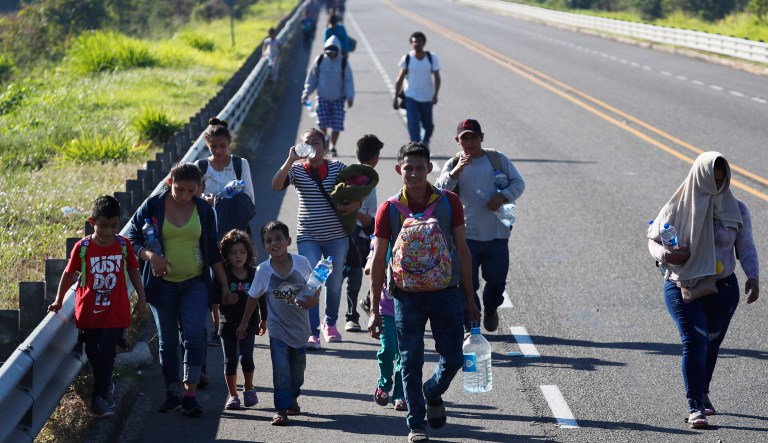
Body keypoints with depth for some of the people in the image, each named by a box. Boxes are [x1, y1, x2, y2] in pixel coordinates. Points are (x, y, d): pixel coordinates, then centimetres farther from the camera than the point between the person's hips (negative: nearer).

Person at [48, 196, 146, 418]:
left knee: (106, 352, -11)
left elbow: (133, 271, 10)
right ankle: (106, 387, 32)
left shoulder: (123, 245, -3)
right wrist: (58, 301, 11)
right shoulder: (82, 247, -6)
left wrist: (141, 299, 9)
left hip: (115, 312, -1)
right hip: (89, 311, 1)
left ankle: (100, 396, 0)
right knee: (93, 354, 10)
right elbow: (69, 274, 6)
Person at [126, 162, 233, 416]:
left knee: (194, 336, -14)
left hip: (195, 283, 0)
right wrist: (150, 255, -20)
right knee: (167, 341, 7)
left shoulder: (204, 210, 1)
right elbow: (132, 237, 0)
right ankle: (173, 394, 18)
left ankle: (190, 394, -11)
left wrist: (225, 285, 8)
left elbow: (212, 251, 9)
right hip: (162, 284, 0)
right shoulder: (153, 206, -5)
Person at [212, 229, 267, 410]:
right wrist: (225, 301, -24)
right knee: (230, 360, 6)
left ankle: (249, 389, 12)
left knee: (246, 358, -11)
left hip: (248, 323, 0)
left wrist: (264, 320, 13)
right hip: (228, 324, 0)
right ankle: (232, 395, 18)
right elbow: (214, 298, -4)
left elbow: (262, 298, 9)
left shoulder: (254, 274, -1)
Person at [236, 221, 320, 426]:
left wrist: (312, 301, -19)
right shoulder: (263, 270, -9)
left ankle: (293, 398, 37)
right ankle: (281, 409, -6)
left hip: (300, 326, 2)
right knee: (281, 369, -11)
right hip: (278, 328, -2)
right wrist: (244, 323, 8)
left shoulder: (302, 263, -10)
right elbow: (253, 298, 3)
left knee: (298, 367, 14)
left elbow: (315, 288, 3)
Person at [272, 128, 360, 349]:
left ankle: (330, 323, 35)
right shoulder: (297, 170, -2)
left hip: (337, 236, 2)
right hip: (308, 237, -2)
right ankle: (312, 333, -8)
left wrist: (356, 203, -10)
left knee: (334, 283, 12)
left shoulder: (338, 168, 2)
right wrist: (290, 159, -24)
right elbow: (276, 185, -18)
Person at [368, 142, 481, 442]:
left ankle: (433, 394, 35)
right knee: (411, 362, 1)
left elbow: (462, 251, 5)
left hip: (446, 291, 1)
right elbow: (378, 262, 1)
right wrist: (374, 311, 0)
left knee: (453, 358, 4)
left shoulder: (448, 202, -1)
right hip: (407, 295, -1)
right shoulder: (389, 210, -3)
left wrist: (469, 301, 5)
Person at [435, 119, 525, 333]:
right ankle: (470, 326, 11)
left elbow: (518, 183, 7)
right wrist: (457, 170, -30)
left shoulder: (498, 159, 6)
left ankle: (491, 309, 40)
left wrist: (503, 196, -13)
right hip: (466, 235, -1)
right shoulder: (453, 164, 2)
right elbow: (440, 190, -13)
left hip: (497, 234, 1)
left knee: (497, 279, 10)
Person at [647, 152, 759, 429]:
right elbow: (652, 238, 5)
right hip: (683, 288, -3)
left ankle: (702, 394, 37)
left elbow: (746, 247, 3)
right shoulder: (678, 207, -3)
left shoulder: (736, 209, 2)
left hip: (723, 289, 3)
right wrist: (665, 255, -17)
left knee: (711, 344, 13)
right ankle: (695, 407, -16)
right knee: (694, 341, -15)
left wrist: (753, 277, -14)